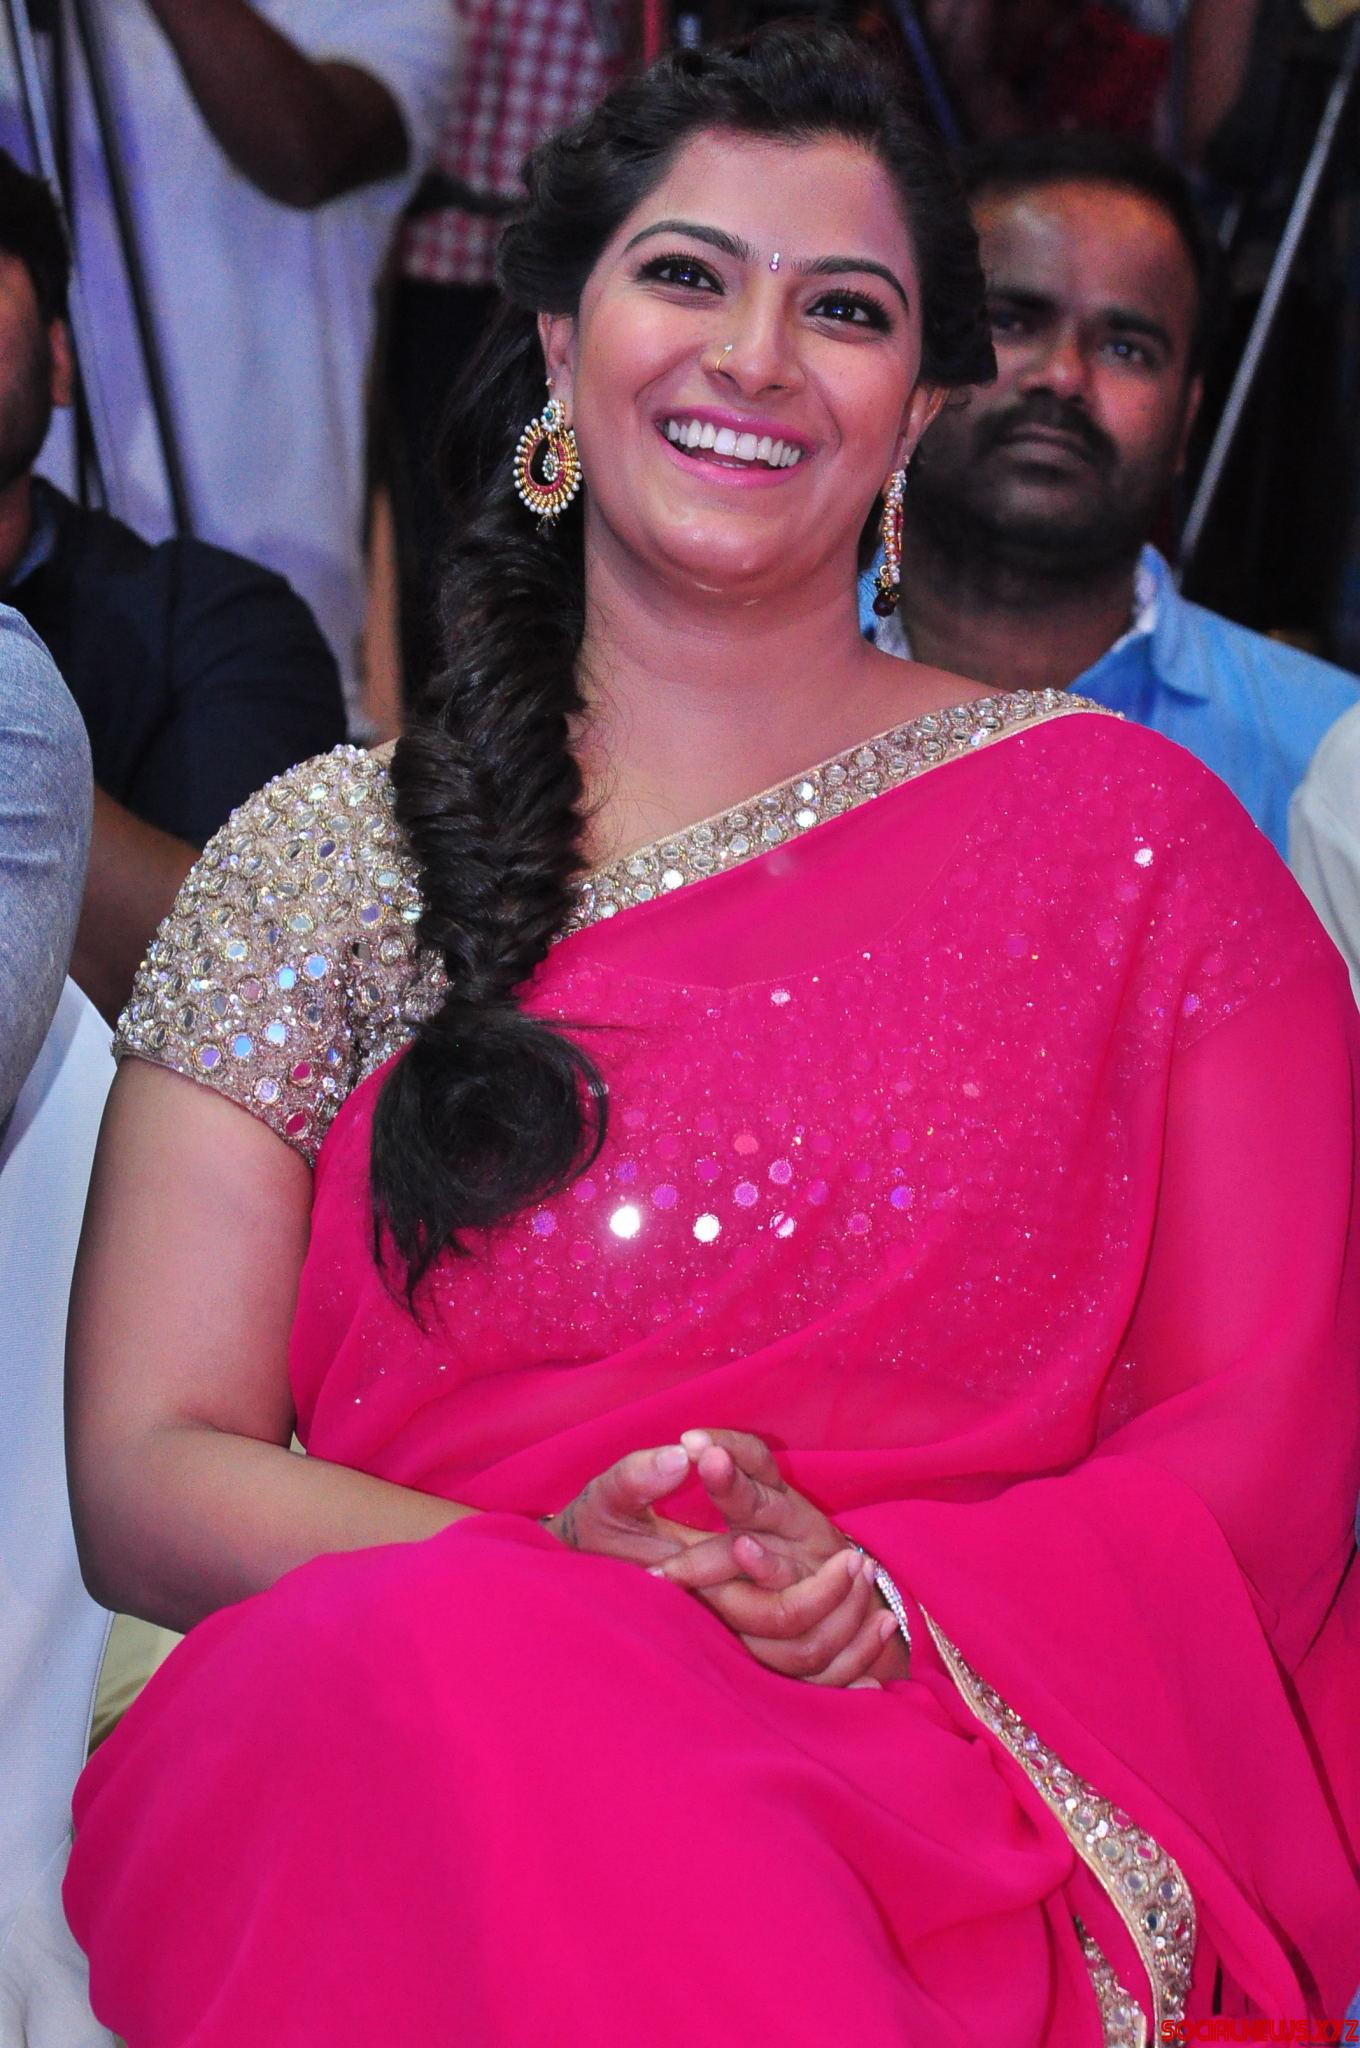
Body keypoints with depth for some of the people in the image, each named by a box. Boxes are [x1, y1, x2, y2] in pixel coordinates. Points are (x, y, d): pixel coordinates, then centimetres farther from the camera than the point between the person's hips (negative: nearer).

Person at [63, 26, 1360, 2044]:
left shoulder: (1128, 833, 9)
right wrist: (553, 1572, -16)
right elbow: (145, 1470, 3)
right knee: (453, 1655, -36)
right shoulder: (324, 864, 9)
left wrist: (891, 1602, -14)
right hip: (393, 1754, 1)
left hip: (968, 1779, 0)